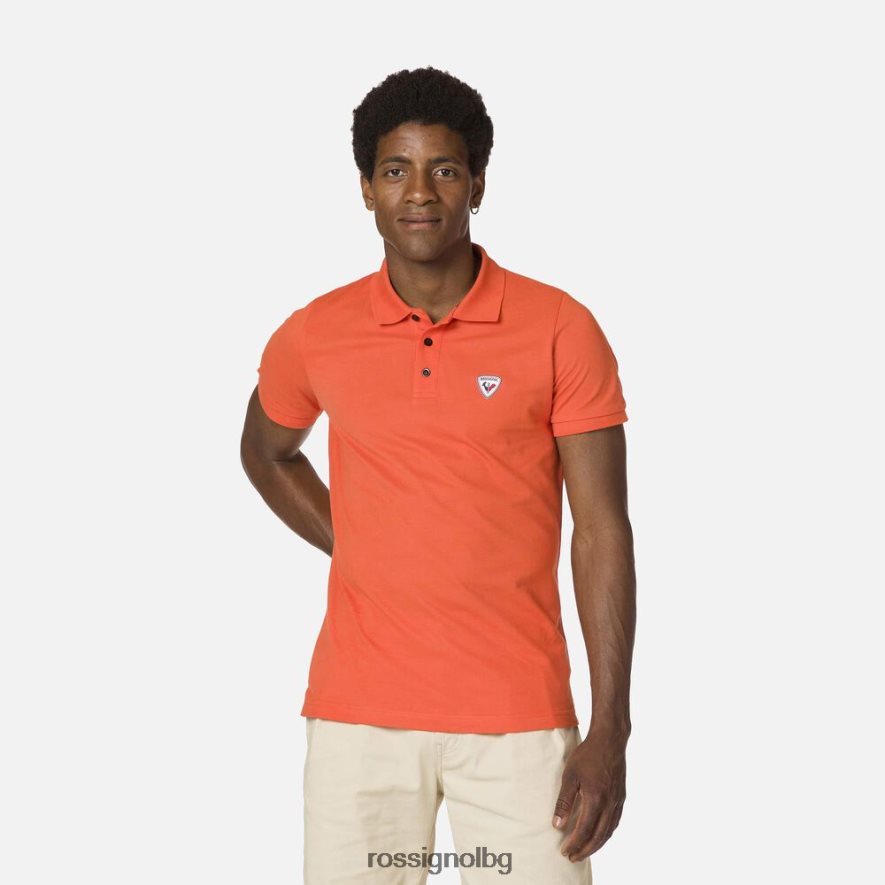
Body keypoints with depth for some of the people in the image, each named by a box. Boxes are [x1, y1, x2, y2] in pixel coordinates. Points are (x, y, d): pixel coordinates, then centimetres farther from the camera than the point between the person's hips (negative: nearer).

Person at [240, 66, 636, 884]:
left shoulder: (559, 330, -4)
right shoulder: (314, 336, 3)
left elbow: (603, 531, -5)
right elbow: (266, 453, 23)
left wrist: (610, 732, -9)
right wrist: (355, 549, 8)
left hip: (518, 717, -2)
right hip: (358, 711, 2)